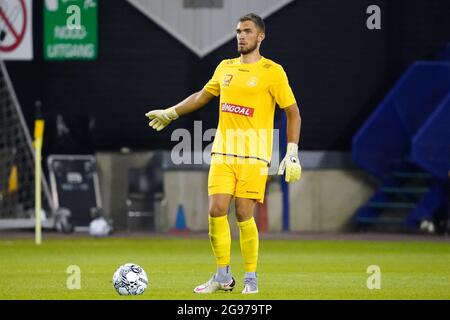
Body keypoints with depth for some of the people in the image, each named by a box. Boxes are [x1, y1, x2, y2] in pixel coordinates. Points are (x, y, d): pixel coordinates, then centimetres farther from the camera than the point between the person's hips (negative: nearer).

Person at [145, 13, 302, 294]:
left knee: (244, 214, -8)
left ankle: (251, 278, 6)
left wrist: (292, 155, -8)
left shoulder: (272, 71, -3)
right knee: (217, 210, -4)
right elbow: (203, 96, 30)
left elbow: (293, 113, -1)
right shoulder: (225, 68, 13)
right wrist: (171, 113, 32)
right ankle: (223, 277, 7)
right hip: (223, 151, 5)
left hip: (254, 154, -5)